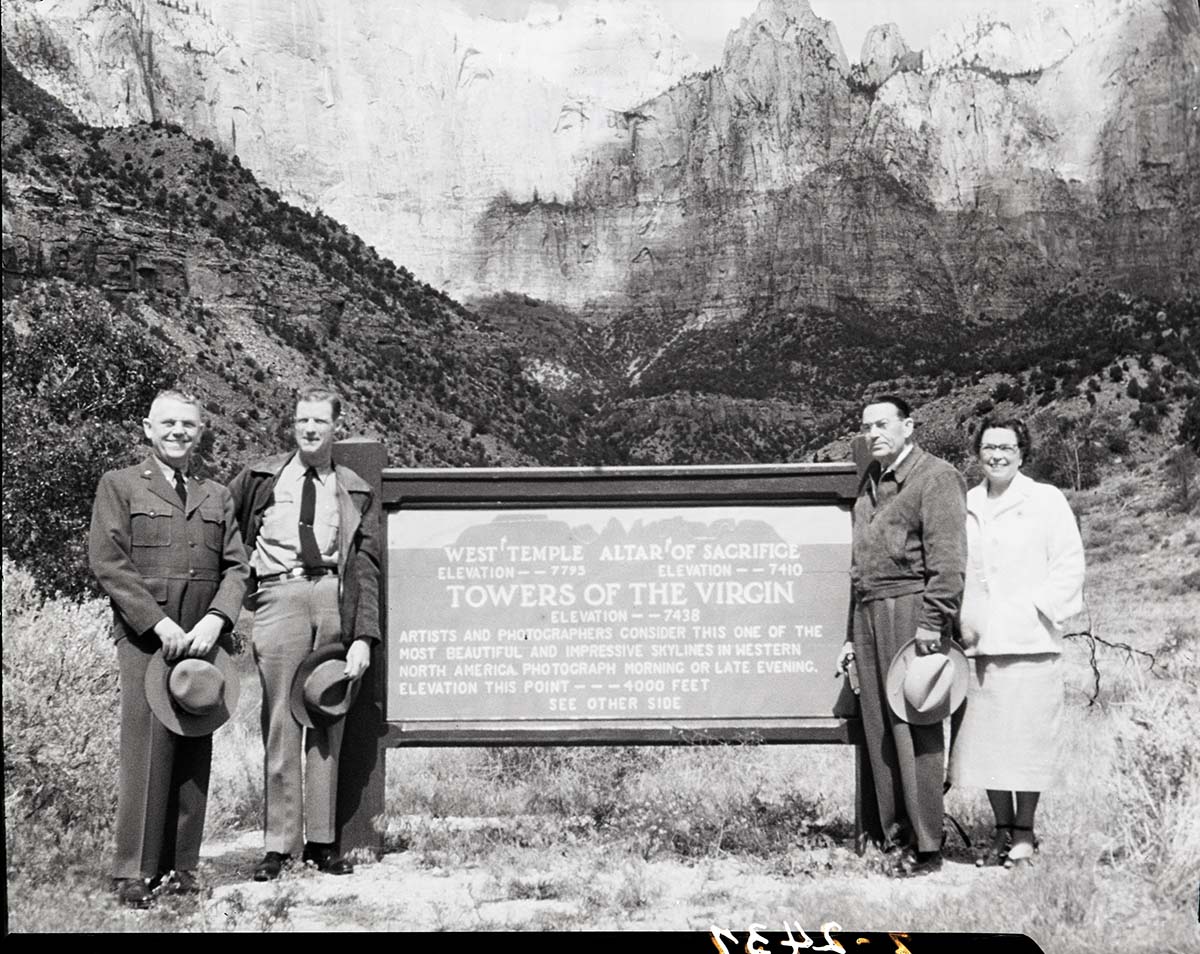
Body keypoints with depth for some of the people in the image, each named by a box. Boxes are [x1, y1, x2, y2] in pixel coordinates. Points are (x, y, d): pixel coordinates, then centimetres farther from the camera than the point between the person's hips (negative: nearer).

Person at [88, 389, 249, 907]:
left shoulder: (217, 496, 19)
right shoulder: (119, 485, 7)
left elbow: (236, 567, 11)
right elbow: (107, 561, -4)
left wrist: (215, 620, -7)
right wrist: (160, 624, -12)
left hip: (202, 640, 4)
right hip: (146, 639, -4)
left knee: (195, 757, 3)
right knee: (145, 753, -7)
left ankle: (181, 869, 9)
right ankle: (134, 873, 0)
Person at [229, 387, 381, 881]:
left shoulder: (357, 493, 13)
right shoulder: (259, 479, 13)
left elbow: (366, 568, 6)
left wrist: (363, 637, -3)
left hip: (335, 595, 1)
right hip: (279, 595, -1)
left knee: (328, 723, 4)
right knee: (281, 723, -3)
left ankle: (323, 840, 11)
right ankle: (279, 843, 3)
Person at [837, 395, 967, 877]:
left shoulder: (935, 476, -3)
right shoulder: (870, 480, 22)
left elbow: (947, 558, -11)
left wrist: (932, 621, -18)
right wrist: (852, 634, 22)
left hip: (909, 610, -8)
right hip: (869, 615, 8)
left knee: (913, 731, -7)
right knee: (878, 730, 8)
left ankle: (925, 847, -2)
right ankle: (891, 835, 16)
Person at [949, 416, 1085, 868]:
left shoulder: (1046, 500, 4)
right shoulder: (964, 506, 12)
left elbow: (1069, 567, 1)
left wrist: (1034, 612, -8)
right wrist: (961, 623, 2)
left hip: (1029, 642, -3)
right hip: (978, 644, 3)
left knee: (1026, 737, -2)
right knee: (985, 740, 4)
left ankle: (1024, 834, 10)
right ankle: (1001, 831, 17)